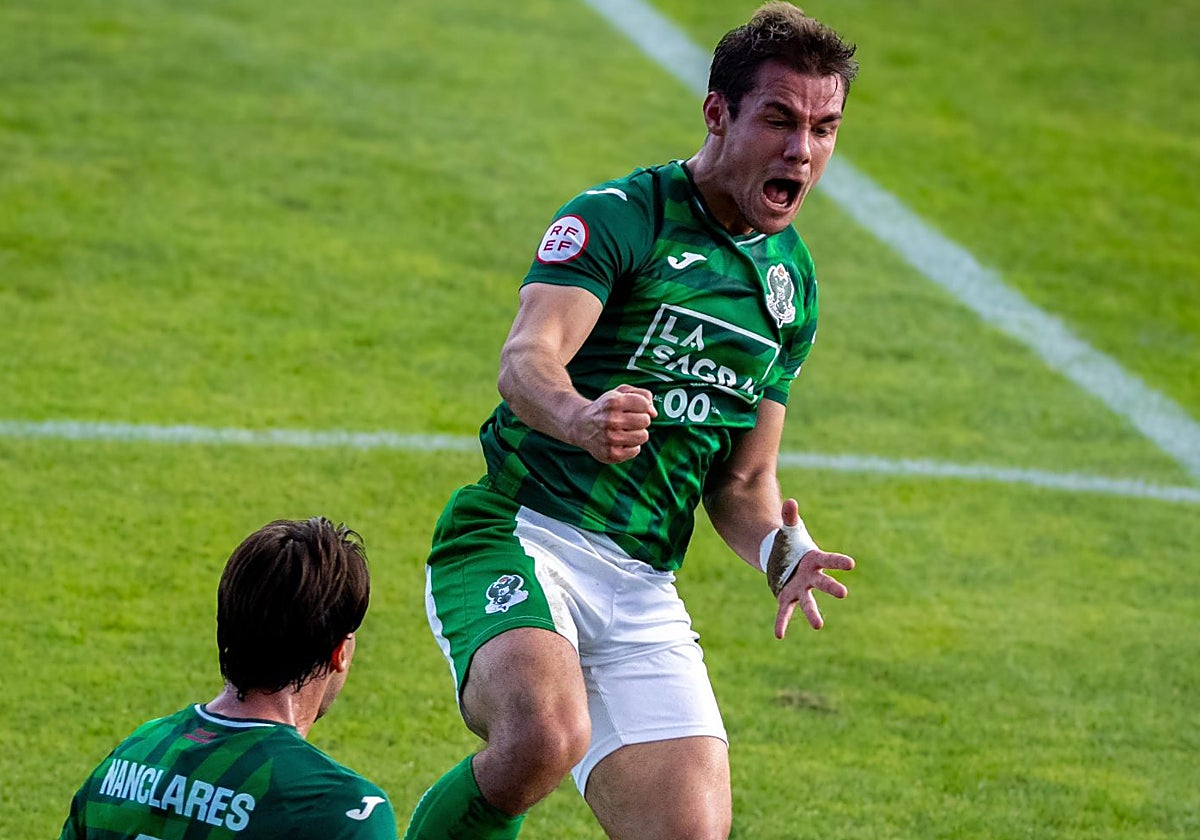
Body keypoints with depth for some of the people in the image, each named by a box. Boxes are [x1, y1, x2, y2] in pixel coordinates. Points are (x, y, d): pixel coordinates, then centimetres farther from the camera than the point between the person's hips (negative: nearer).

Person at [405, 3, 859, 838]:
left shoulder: (791, 280, 16)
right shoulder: (621, 215, -6)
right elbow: (526, 361, -22)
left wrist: (782, 551, -2)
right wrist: (579, 417, -45)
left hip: (642, 589, 6)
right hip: (516, 541, -6)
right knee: (548, 734, -35)